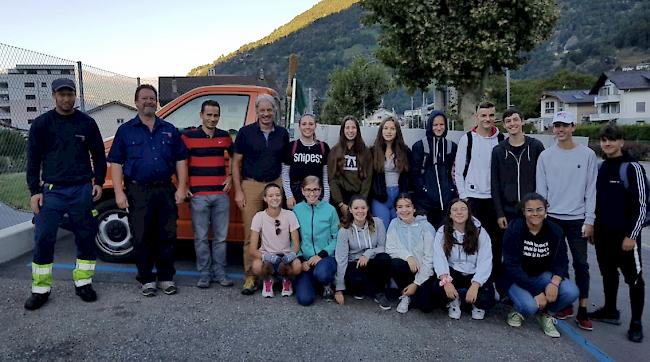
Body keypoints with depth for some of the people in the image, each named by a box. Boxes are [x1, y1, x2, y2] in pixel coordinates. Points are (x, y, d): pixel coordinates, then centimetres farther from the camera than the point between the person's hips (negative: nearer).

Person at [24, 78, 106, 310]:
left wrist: (98, 181, 3)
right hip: (52, 190, 0)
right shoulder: (41, 123, 4)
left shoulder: (87, 123, 6)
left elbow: (98, 155, 12)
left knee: (86, 237, 6)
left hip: (82, 190, 1)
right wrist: (35, 191, -2)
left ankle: (83, 283, 20)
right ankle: (41, 289, 11)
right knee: (43, 239, -2)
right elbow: (33, 159, 5)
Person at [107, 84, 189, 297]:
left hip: (165, 191, 2)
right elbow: (116, 163, 2)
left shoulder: (169, 130, 12)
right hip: (138, 192, -1)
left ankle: (166, 277, 19)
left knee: (167, 236, 5)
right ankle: (146, 279, 18)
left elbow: (181, 160, 10)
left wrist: (182, 187, 1)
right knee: (142, 238, 4)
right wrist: (119, 192, -7)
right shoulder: (125, 130, 7)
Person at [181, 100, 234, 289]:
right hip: (198, 195, -2)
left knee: (220, 237, 8)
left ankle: (220, 273, 19)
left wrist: (230, 177, 11)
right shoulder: (189, 136, -1)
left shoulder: (225, 136, 8)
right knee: (201, 237, 4)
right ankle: (204, 274, 16)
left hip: (221, 195, 3)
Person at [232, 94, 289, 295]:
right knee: (251, 234, -1)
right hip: (251, 185, -2)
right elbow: (236, 163, 4)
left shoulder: (282, 134, 10)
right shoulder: (245, 132, 3)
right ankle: (250, 277, 7)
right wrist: (238, 191, -3)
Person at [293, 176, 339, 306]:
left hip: (326, 257, -1)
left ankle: (327, 284, 3)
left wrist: (322, 254, -12)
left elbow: (337, 238, 0)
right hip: (305, 260, 1)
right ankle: (314, 281, 19)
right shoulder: (296, 210, 2)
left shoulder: (330, 209, 0)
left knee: (321, 273, -36)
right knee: (304, 299, -17)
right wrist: (301, 260, -9)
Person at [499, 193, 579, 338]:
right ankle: (517, 310, 8)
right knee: (530, 306, -31)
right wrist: (536, 292, -25)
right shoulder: (514, 229, -17)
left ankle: (544, 314, 7)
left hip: (542, 276, 4)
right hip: (516, 278, -4)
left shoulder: (555, 231, -5)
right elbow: (512, 266, -20)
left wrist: (554, 283, -26)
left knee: (571, 292, -23)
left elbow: (561, 261, -5)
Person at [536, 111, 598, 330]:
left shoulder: (587, 155, 0)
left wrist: (589, 220, -5)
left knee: (581, 264, 2)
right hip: (552, 217, 1)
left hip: (578, 219, -1)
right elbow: (541, 190, 4)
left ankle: (583, 310, 12)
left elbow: (591, 190, -1)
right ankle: (565, 304, 21)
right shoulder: (545, 156, 4)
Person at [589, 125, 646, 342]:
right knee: (608, 273, 16)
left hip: (625, 234, -6)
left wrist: (632, 235, -15)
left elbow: (642, 204, -12)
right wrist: (593, 226, 14)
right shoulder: (601, 167, 9)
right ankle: (610, 311, 30)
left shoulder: (632, 167, -10)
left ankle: (636, 323, 14)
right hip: (603, 233, 6)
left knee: (633, 277, 3)